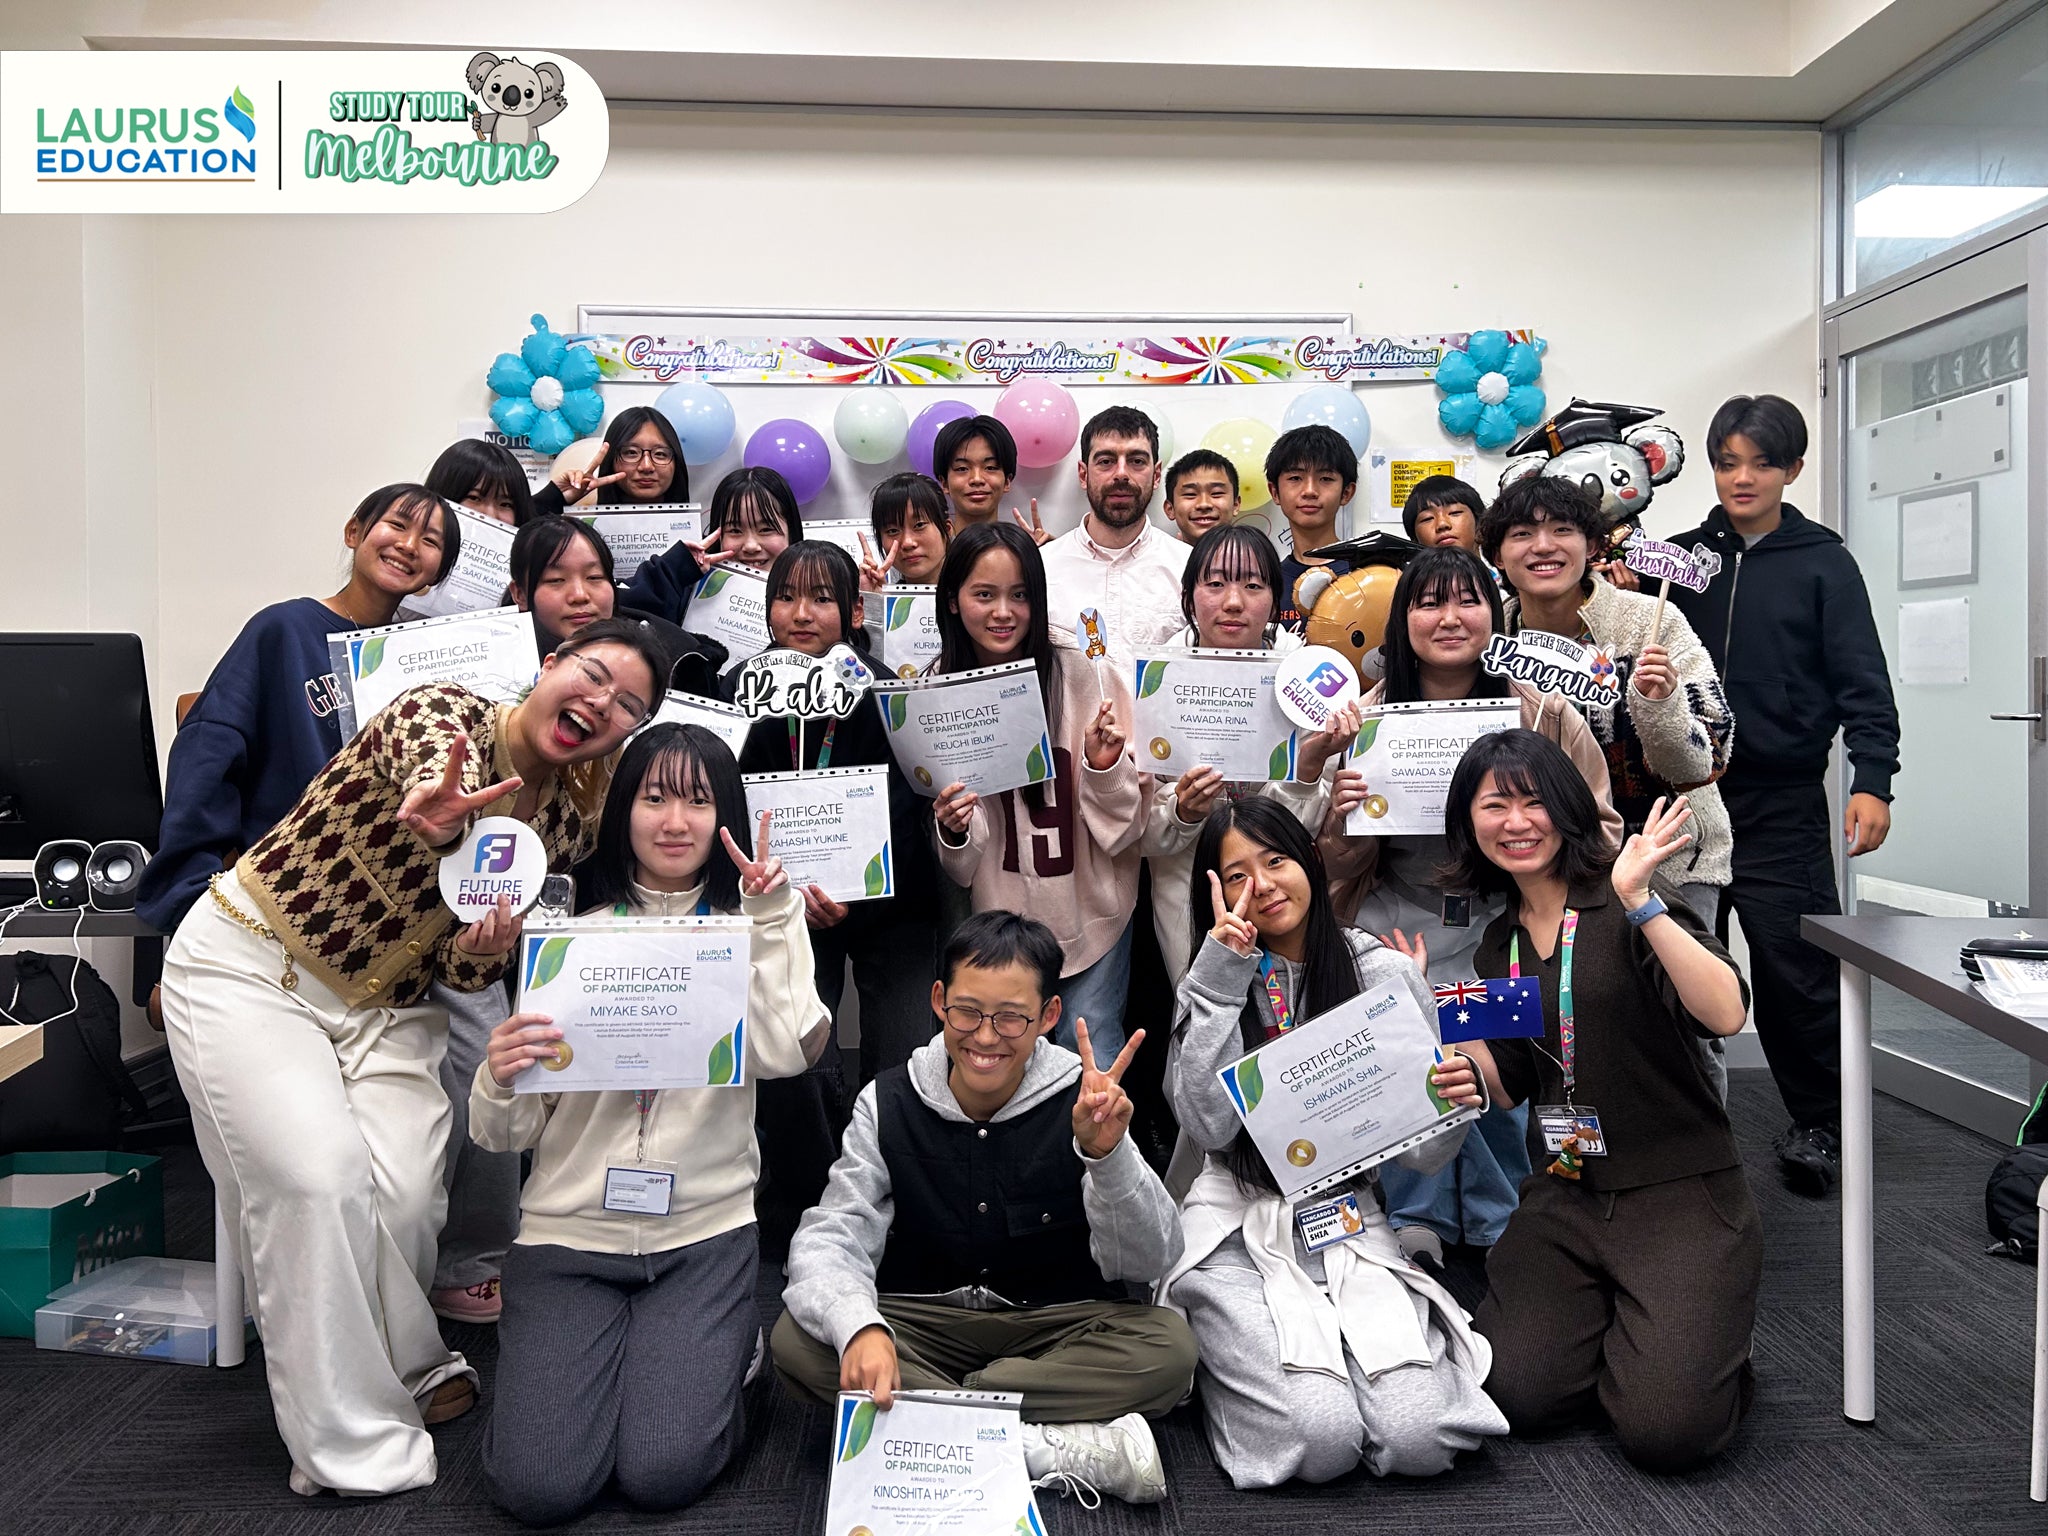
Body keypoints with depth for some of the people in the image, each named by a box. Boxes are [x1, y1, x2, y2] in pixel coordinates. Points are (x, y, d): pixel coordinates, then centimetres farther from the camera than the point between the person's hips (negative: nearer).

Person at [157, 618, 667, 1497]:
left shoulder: (567, 822, -1)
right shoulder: (440, 711, -18)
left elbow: (466, 974, 1)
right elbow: (432, 773, -44)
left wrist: (480, 952, -23)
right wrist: (440, 809, -67)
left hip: (380, 1006, 5)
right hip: (247, 963, -4)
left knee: (402, 1195, -14)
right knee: (321, 1176, -20)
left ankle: (396, 1365, 17)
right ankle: (357, 1446, -1)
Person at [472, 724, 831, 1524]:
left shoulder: (757, 924, 3)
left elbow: (782, 1056, -16)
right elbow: (506, 1136, 1)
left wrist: (771, 921, -18)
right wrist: (498, 1079, -22)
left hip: (705, 1231, 0)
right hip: (568, 1228, 1)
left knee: (663, 1476, -12)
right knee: (537, 1486, -11)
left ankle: (723, 1351, 18)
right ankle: (560, 1363, 21)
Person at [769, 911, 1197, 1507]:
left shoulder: (1081, 1104, -12)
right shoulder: (889, 1104, -7)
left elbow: (1146, 1264, -16)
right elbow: (831, 1237, -14)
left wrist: (1107, 1154, -36)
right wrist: (858, 1326, -37)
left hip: (1058, 1325, -1)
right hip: (921, 1323, 2)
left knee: (1169, 1348, -29)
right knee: (796, 1341, -26)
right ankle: (1055, 1449, -27)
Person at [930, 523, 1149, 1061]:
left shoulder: (1089, 680, -11)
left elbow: (1126, 825, -5)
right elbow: (956, 865, 4)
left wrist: (1105, 766, -23)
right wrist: (953, 831, -18)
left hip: (1091, 915, -2)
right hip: (994, 919, 2)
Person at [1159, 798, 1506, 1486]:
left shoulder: (1386, 975, 2)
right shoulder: (1213, 984, 3)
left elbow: (1423, 1153, 4)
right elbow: (1209, 1125, -13)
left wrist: (1456, 1102, -19)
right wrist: (1221, 979, -16)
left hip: (1350, 1221, 2)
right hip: (1242, 1223, -1)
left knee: (1420, 1440, -20)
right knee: (1321, 1440, -23)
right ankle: (1220, 1346, 9)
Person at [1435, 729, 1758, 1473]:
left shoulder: (1624, 905, -10)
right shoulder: (1501, 943, 10)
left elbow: (1725, 1013, -25)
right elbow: (1507, 1084, 10)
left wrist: (1640, 900, -31)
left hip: (1679, 1192, -5)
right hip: (1565, 1196, 5)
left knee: (1667, 1431, -16)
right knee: (1518, 1393, -10)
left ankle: (1697, 1328, 16)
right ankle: (1609, 1314, 19)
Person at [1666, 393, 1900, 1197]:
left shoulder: (1822, 562, 2)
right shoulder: (1680, 557, 10)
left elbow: (1861, 679, -2)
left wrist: (1872, 779, -12)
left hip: (1781, 800, -3)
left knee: (1797, 966, -4)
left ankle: (1820, 1126, 13)